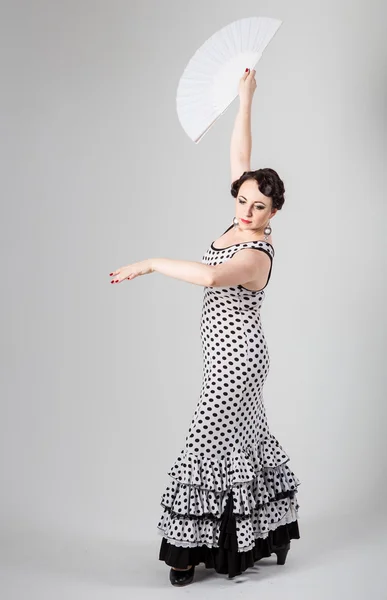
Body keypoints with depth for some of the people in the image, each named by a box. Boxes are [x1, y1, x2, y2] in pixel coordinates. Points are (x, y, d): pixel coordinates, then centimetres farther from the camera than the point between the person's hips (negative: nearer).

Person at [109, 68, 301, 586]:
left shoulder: (257, 255, -23)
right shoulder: (244, 224, 0)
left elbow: (211, 276, -45)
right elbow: (240, 156, 6)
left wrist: (150, 263, -35)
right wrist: (245, 99, 5)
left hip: (235, 359, -10)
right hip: (236, 356, 10)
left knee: (209, 444, -3)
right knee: (247, 440, 18)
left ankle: (194, 548, 10)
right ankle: (274, 532, 33)